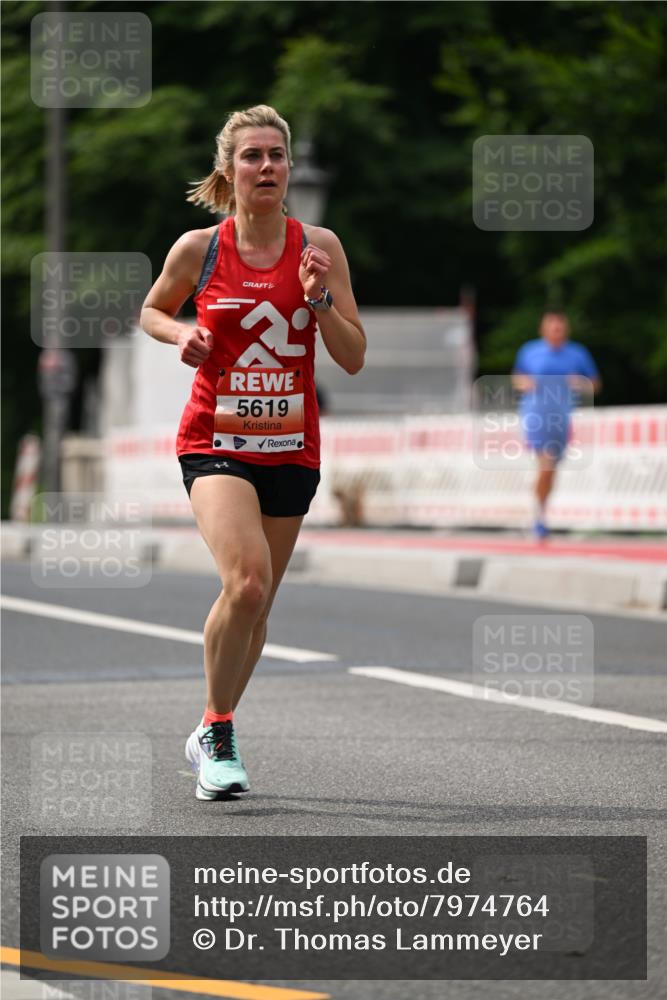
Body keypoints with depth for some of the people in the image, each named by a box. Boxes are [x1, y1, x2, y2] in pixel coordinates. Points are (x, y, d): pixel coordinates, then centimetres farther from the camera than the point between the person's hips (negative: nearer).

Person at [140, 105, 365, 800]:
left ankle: (209, 736, 32)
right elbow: (151, 310, 16)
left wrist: (319, 299, -17)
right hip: (215, 441, -3)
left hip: (290, 448, 3)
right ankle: (219, 736, -7)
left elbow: (353, 358, -1)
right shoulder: (197, 249, -3)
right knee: (247, 581, -24)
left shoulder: (318, 247, -1)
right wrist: (181, 334, -5)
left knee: (255, 604, 11)